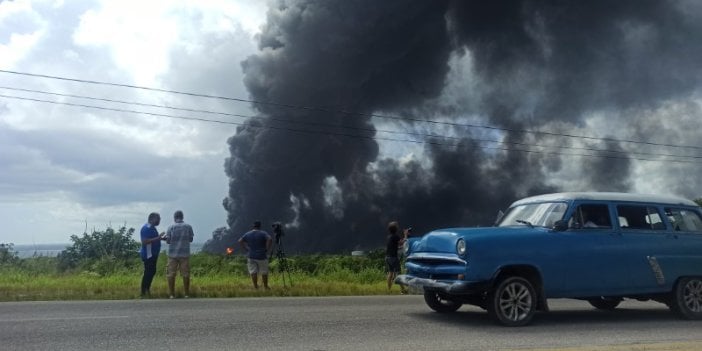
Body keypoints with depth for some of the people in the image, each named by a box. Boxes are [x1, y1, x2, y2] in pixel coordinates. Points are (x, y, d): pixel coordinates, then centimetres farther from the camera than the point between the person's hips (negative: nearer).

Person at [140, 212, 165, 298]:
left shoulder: (152, 228, 15)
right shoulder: (146, 228, -17)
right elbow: (145, 241, -25)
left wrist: (160, 238, 11)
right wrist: (158, 238, -27)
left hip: (153, 254, 10)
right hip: (148, 255, -10)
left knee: (152, 272, 15)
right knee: (148, 273, -5)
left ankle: (147, 290, 26)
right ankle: (143, 293, 2)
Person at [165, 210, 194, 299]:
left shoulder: (171, 227, -1)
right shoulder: (188, 227, 1)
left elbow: (168, 241, -2)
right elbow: (191, 239, 7)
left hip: (173, 254, -1)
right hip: (185, 253, 1)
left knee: (171, 274, 5)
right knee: (185, 274, 6)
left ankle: (172, 294, 4)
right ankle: (186, 293, 7)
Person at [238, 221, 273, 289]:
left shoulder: (247, 234, 6)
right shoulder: (263, 233, -6)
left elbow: (240, 241, 4)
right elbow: (270, 240, -21)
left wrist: (246, 249, 5)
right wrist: (267, 249, -10)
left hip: (251, 256, 3)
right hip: (261, 256, -2)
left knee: (253, 272, 3)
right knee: (264, 272, 9)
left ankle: (255, 287, 1)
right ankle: (265, 287, 16)